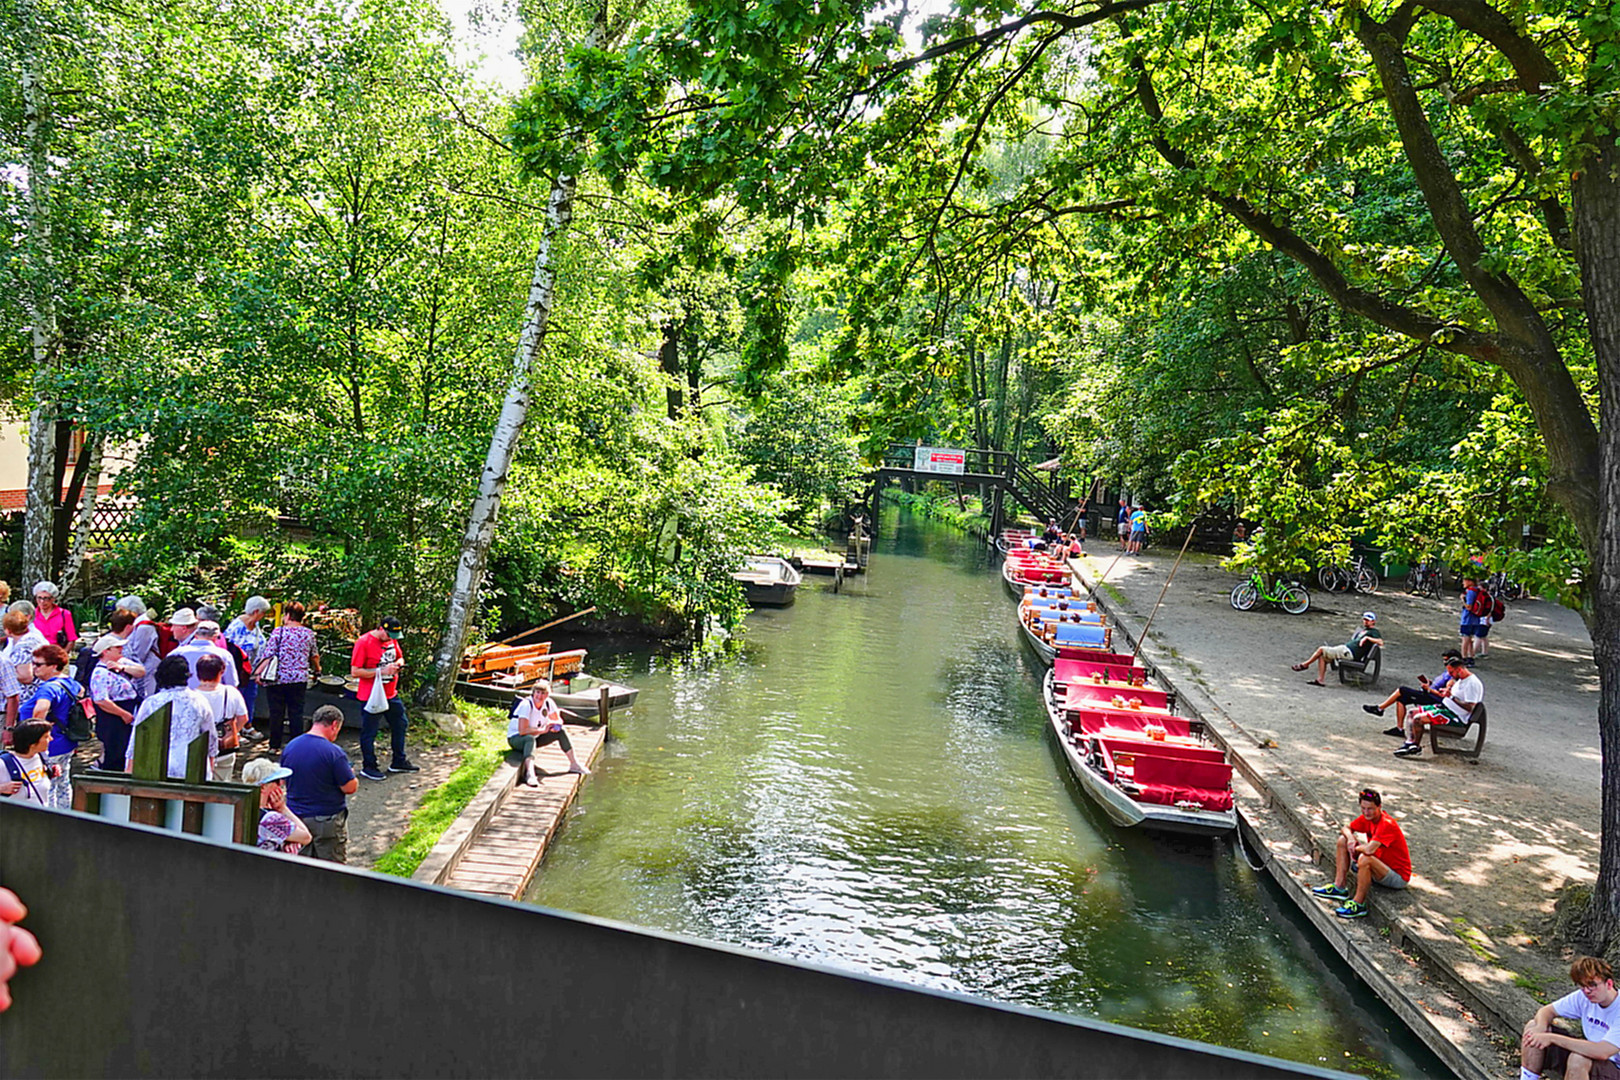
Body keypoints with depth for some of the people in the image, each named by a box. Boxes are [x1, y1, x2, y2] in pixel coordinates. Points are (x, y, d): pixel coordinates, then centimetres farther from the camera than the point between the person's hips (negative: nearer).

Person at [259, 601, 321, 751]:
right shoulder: (309, 633, 3)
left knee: (276, 712, 7)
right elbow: (314, 656, 14)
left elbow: (267, 655, -11)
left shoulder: (278, 631, -8)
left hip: (278, 678, -3)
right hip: (299, 679, 3)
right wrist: (317, 669, 33)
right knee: (297, 712, 8)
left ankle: (274, 745, 12)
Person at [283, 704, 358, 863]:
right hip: (328, 821, -6)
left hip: (296, 818, 6)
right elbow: (350, 788, -16)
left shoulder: (290, 747, 0)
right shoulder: (334, 752, -20)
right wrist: (351, 774, 4)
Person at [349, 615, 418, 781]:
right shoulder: (363, 642, -17)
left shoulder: (392, 640, 4)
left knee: (399, 724, 15)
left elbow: (400, 657, 20)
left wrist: (398, 663, -4)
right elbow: (355, 672, -19)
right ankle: (368, 767, 17)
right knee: (369, 731, 3)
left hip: (391, 694, 7)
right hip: (371, 697, -7)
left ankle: (398, 762, 31)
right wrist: (381, 671, -23)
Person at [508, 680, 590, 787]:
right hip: (515, 738, -7)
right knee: (530, 739, -40)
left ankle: (574, 764, 3)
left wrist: (555, 725, -19)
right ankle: (530, 774, -56)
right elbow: (522, 731, -34)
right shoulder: (526, 705, -27)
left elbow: (559, 721, 5)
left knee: (561, 732, -4)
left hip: (536, 737, 7)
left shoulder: (549, 703, -8)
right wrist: (543, 730, -28)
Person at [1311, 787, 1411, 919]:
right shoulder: (1368, 818, -2)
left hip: (1399, 876, -9)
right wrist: (1350, 838, -14)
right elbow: (1346, 829, 10)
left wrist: (1355, 848, -17)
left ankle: (1358, 905, -25)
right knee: (1343, 840, 4)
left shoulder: (1387, 824, -27)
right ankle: (1339, 887, 0)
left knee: (1364, 858, -39)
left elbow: (1369, 850, -39)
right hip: (1379, 865, 9)